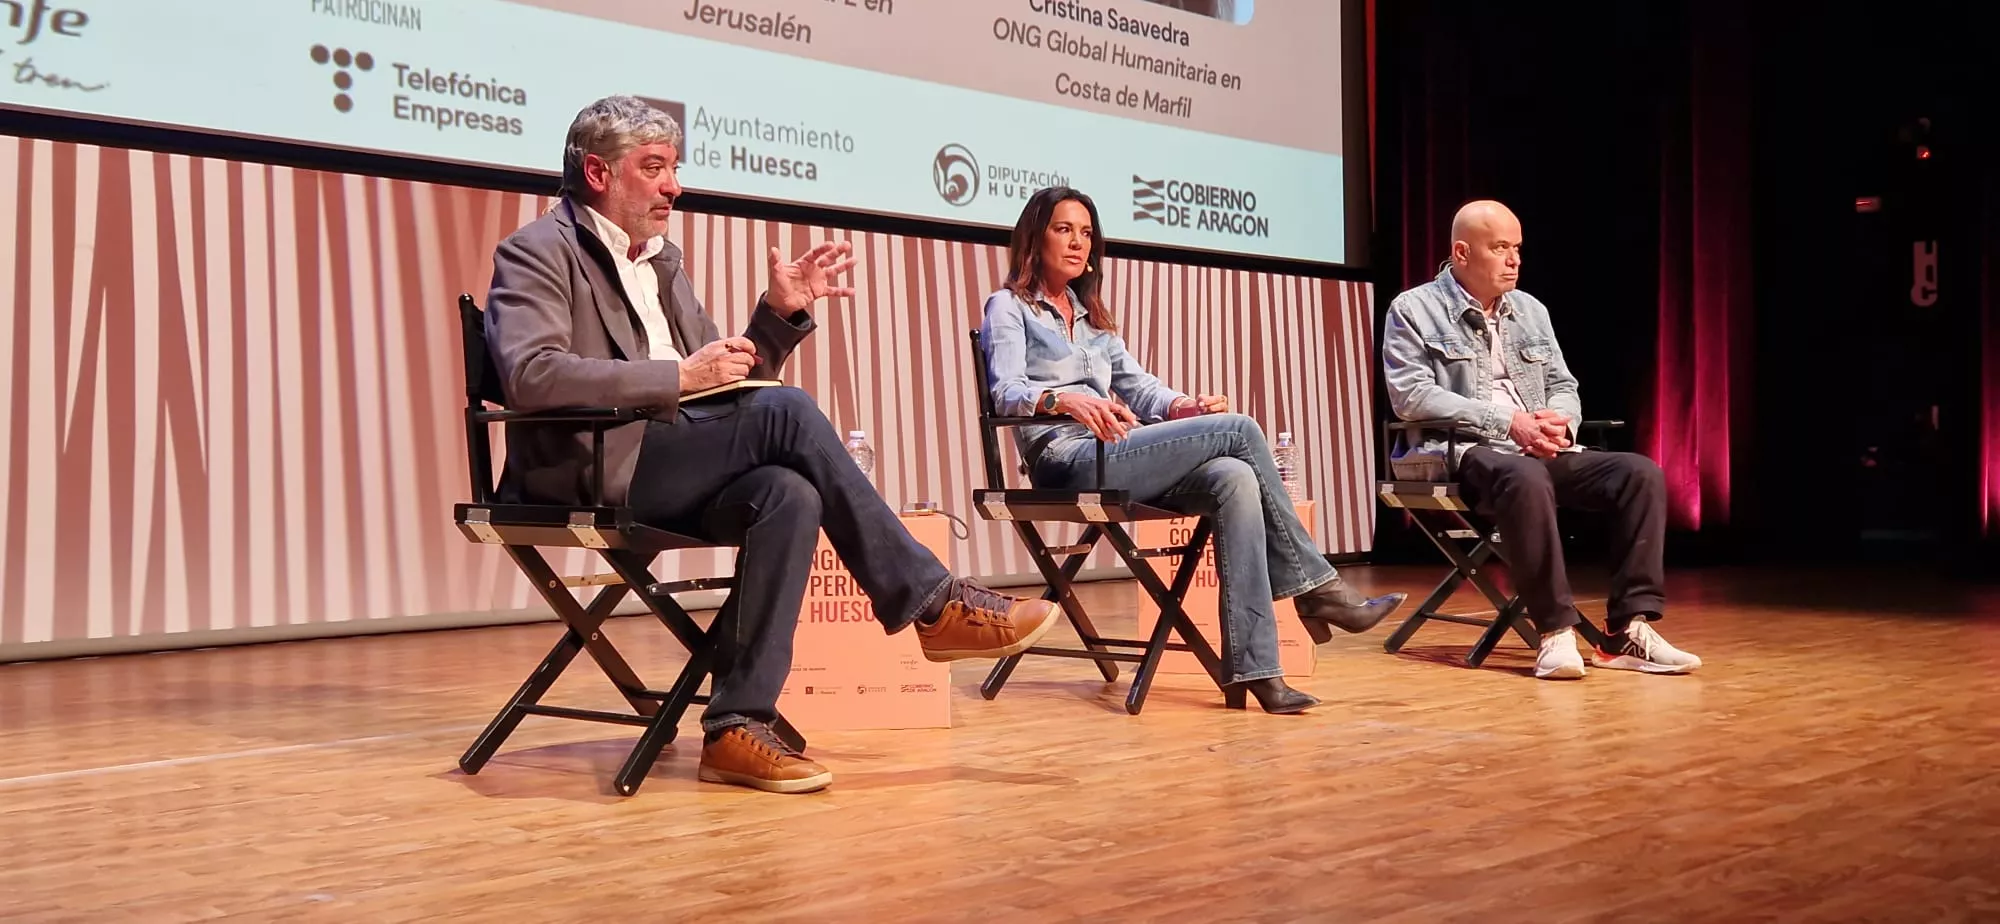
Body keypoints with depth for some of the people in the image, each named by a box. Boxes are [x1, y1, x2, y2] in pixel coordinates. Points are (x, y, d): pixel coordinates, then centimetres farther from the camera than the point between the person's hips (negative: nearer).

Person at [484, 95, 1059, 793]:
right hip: (594, 471, -7)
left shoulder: (662, 260, 22)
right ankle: (932, 605, -18)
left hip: (673, 469, 7)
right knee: (786, 411, -25)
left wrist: (782, 313, 6)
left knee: (789, 494, -26)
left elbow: (733, 383, 23)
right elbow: (531, 375, -19)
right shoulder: (539, 252, 0)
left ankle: (737, 726, -25)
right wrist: (679, 376, -21)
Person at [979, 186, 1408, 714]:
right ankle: (1315, 586, -9)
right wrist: (1065, 398, -33)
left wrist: (1184, 406, -5)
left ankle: (1252, 666, -32)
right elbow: (1007, 391, -11)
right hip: (1068, 461, -7)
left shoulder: (1092, 315, 29)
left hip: (1114, 458, 7)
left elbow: (1136, 385, 19)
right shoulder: (1009, 308, 7)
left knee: (1234, 479, -24)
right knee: (1239, 430, -19)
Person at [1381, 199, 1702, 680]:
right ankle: (1556, 631, -32)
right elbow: (1412, 395, -12)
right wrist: (1507, 422, -19)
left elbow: (1563, 387, 18)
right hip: (1460, 452, -6)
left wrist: (1559, 420, -9)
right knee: (1526, 477, -39)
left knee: (1641, 473, -15)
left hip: (1538, 452, 7)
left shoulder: (1530, 310, 20)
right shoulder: (1413, 310, 1)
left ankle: (1629, 631, -20)